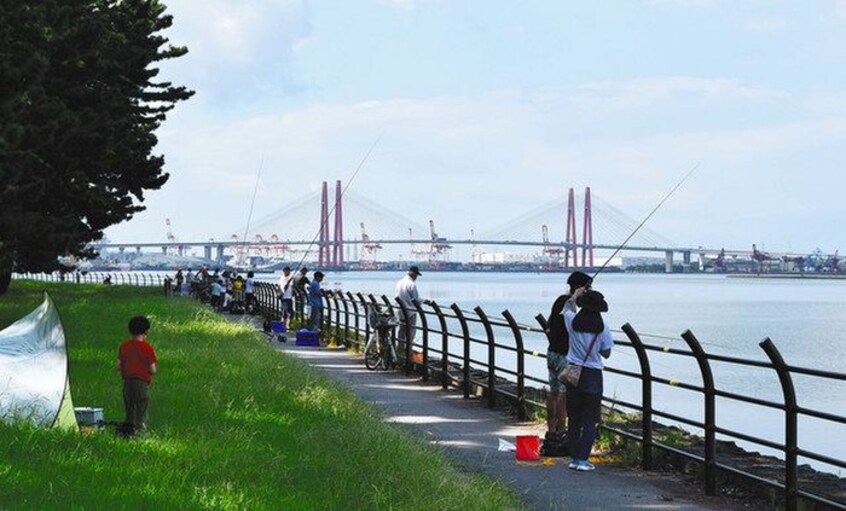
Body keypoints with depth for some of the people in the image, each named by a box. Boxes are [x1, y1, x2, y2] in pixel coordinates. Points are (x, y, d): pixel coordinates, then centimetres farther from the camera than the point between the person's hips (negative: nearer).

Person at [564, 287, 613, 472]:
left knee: (574, 418, 12)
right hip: (593, 375, -3)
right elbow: (606, 353, 0)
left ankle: (574, 458, 15)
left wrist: (576, 294, 34)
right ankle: (583, 459, -2)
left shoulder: (573, 322, -6)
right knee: (589, 420, 4)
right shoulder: (602, 328, -11)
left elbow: (567, 309, 18)